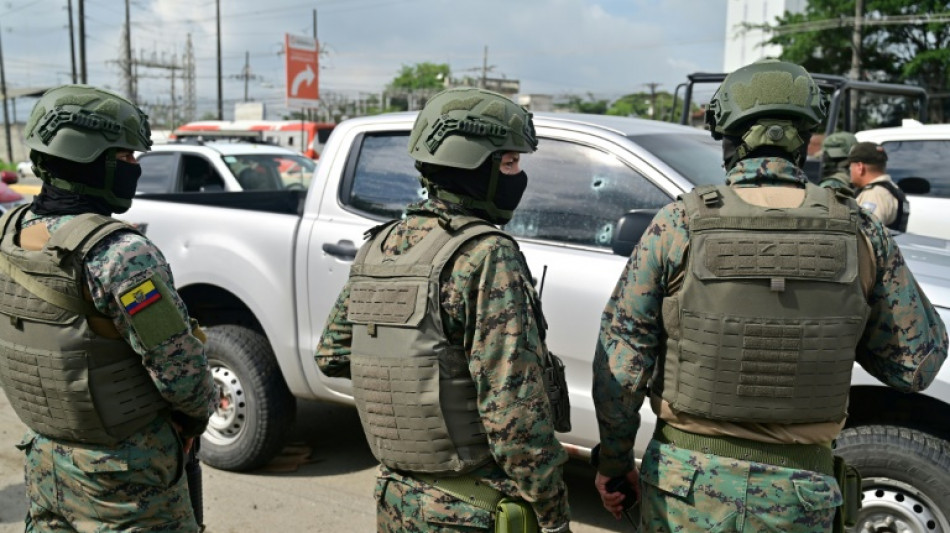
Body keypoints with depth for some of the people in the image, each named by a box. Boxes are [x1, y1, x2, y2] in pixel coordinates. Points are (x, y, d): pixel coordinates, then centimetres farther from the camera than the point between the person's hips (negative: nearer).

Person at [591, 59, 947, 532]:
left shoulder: (680, 224, -11)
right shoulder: (859, 232, -5)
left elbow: (622, 353, -9)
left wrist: (613, 458, 3)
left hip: (688, 478, -1)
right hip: (799, 493, 2)